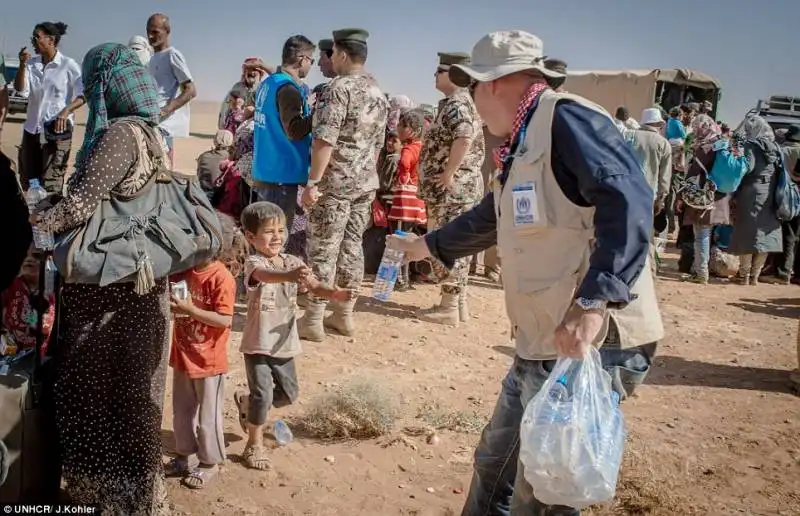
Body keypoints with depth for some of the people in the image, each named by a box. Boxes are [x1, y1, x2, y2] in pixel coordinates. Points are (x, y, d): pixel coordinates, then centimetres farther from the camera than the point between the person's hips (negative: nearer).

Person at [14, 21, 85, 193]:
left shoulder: (68, 65, -7)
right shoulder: (32, 63, 7)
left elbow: (83, 95, -8)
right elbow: (21, 91, 1)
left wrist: (67, 110, -24)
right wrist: (22, 65, -10)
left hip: (57, 129, -5)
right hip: (31, 128, 6)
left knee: (51, 183, -5)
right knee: (27, 181, 11)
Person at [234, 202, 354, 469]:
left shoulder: (292, 262, 1)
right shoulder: (253, 263, -17)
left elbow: (315, 287, -7)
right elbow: (266, 275, -40)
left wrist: (336, 294, -29)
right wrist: (289, 276, -62)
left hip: (284, 343, 6)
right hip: (258, 344, -6)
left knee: (289, 394, 16)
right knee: (263, 394, -5)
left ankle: (246, 402, 41)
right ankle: (254, 445, 17)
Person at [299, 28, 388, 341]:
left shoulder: (340, 87, -13)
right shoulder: (379, 94, 13)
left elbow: (324, 140, -20)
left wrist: (312, 182, -18)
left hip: (335, 183, -8)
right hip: (365, 183, 8)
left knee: (323, 249, -2)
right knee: (352, 246, 11)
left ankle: (313, 320, 3)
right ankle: (344, 315, 18)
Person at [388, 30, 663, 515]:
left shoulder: (565, 117, -14)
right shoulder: (524, 143, 18)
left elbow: (628, 200, -28)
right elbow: (491, 218, 33)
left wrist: (593, 304, -35)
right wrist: (426, 245, 45)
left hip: (591, 341, -10)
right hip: (542, 344, 10)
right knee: (495, 462, 23)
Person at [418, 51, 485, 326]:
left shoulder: (455, 104, -14)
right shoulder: (465, 102, 18)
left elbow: (464, 139, -30)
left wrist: (447, 175, -24)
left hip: (451, 188, -10)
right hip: (463, 186, 10)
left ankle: (449, 307, 0)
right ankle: (459, 303, 20)